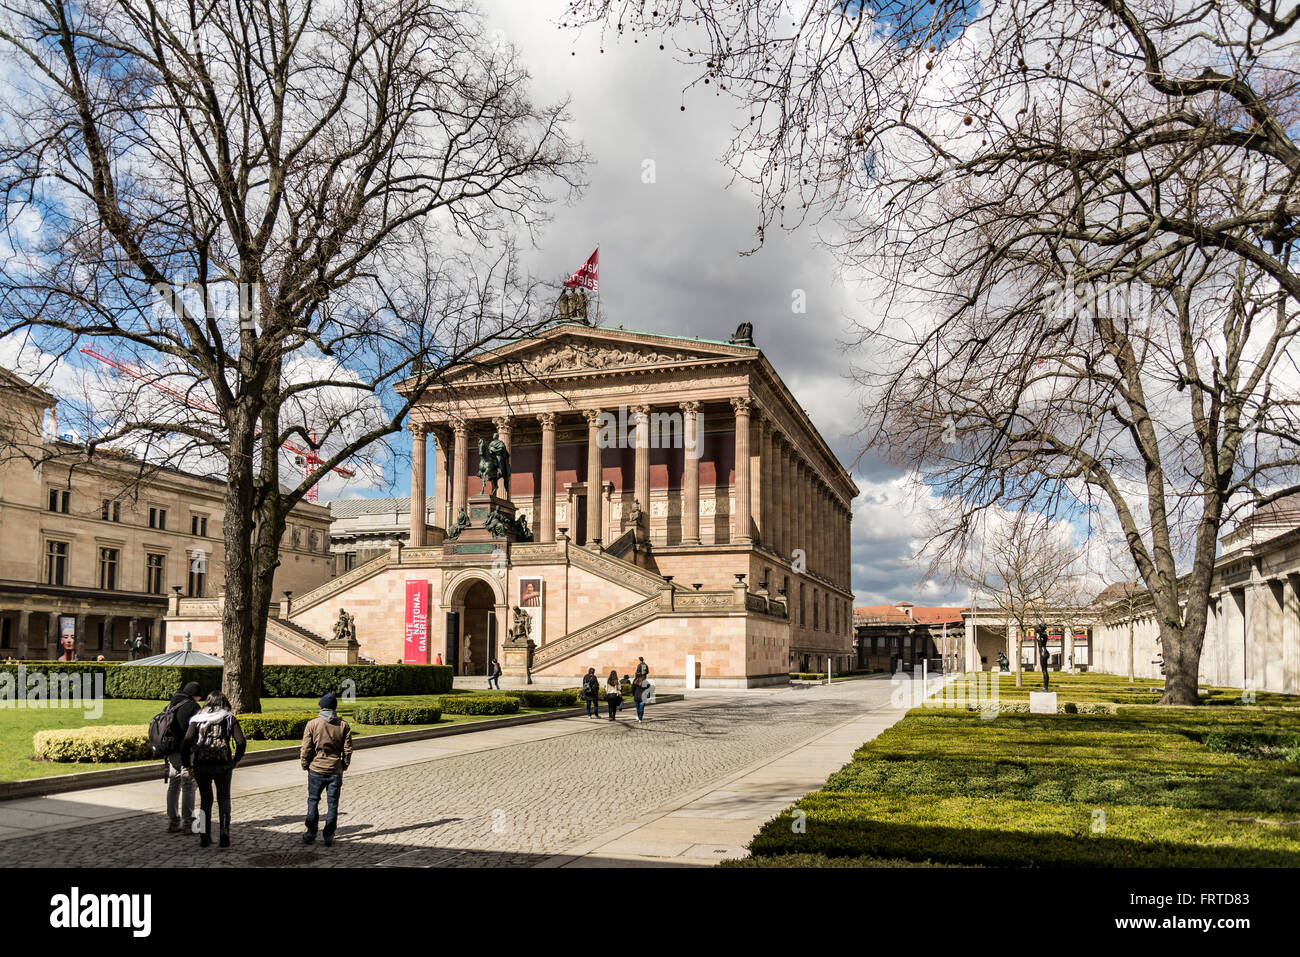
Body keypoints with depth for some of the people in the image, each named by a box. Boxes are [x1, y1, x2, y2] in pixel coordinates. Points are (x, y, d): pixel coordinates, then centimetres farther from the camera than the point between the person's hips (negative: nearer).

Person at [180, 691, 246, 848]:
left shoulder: (198, 719, 9)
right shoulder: (230, 719, 5)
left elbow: (187, 742, -1)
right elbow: (241, 742, -4)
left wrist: (186, 764, 7)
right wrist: (236, 759, 10)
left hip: (200, 764, 1)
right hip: (222, 764, -1)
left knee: (205, 800, 17)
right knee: (224, 799, 15)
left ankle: (204, 836, 10)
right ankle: (224, 833, 5)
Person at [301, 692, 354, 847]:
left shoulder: (312, 724, -6)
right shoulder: (344, 725, -2)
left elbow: (306, 749, -6)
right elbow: (347, 750, 1)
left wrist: (305, 765, 8)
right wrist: (344, 767, 13)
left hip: (316, 769, -1)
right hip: (336, 770, 1)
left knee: (313, 801, 13)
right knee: (332, 803, 8)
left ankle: (311, 833, 13)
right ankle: (329, 836, 9)